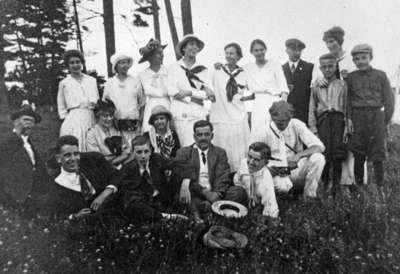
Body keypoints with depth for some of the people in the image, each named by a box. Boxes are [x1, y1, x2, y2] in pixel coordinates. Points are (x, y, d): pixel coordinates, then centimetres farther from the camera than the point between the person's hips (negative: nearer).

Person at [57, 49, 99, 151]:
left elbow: (97, 100, 17)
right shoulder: (64, 83, 9)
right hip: (73, 119, -2)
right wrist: (65, 118, 3)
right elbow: (61, 106, 12)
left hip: (91, 118, 2)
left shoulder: (92, 80, 14)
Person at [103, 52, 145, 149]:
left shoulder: (135, 81, 9)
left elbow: (142, 104, 10)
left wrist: (140, 121, 2)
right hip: (116, 123, 0)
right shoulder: (109, 83, 9)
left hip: (133, 123, 0)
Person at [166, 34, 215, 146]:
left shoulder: (203, 69, 13)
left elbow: (209, 93, 5)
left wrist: (190, 92, -7)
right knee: (188, 147, -8)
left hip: (199, 113, 2)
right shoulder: (174, 67, 8)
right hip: (181, 114, -1)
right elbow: (171, 91, -4)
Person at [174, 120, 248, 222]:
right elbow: (185, 177, -5)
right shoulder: (184, 152, 10)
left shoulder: (220, 153, 15)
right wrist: (204, 192, -19)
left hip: (213, 193, 2)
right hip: (195, 194, -2)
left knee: (239, 191, -25)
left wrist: (216, 194, -20)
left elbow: (222, 178, 1)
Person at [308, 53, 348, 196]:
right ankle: (324, 183, 7)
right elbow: (312, 109, 12)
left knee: (337, 154, -7)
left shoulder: (342, 84, 12)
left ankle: (336, 185, 5)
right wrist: (313, 128, 4)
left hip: (338, 118, 0)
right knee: (324, 153, -8)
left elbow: (347, 106, 9)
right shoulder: (316, 86, 14)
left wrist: (346, 127, 1)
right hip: (322, 120, 0)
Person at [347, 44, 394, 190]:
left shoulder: (380, 75, 5)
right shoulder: (351, 77, 7)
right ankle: (358, 186, 15)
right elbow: (347, 101, 7)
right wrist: (349, 120, -2)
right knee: (357, 156, 3)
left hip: (376, 116, 0)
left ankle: (379, 188, 13)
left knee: (378, 156, 3)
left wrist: (385, 121, 1)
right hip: (357, 118, 1)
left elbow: (389, 100, 6)